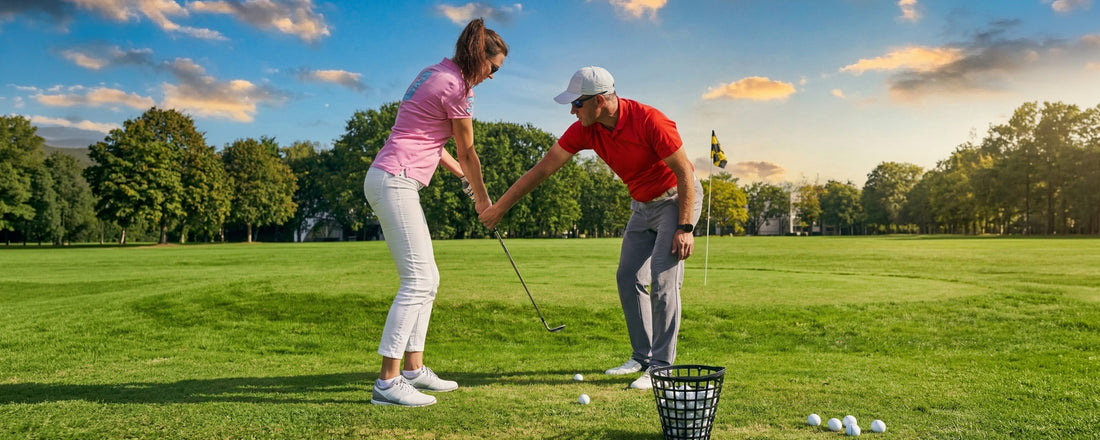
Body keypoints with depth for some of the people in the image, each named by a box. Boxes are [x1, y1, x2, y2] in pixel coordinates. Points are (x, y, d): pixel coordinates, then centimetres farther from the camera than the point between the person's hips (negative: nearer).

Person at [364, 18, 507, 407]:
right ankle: (388, 381, -10)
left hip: (391, 181, 10)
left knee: (427, 278, 12)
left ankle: (413, 368, 16)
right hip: (394, 181, -10)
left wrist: (464, 179, 26)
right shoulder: (456, 86, -10)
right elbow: (467, 153, -1)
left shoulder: (434, 73, 18)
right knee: (417, 280, -12)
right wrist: (482, 198, 12)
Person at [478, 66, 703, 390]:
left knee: (663, 278, -15)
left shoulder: (650, 121, -29)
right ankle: (642, 357, 17)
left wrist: (685, 228, -25)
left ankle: (662, 366, -7)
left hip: (677, 198, -7)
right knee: (628, 278, 5)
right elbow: (543, 168, -8)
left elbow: (685, 173, -22)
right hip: (643, 205, 7)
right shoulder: (584, 130, -11)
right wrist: (499, 207, -7)